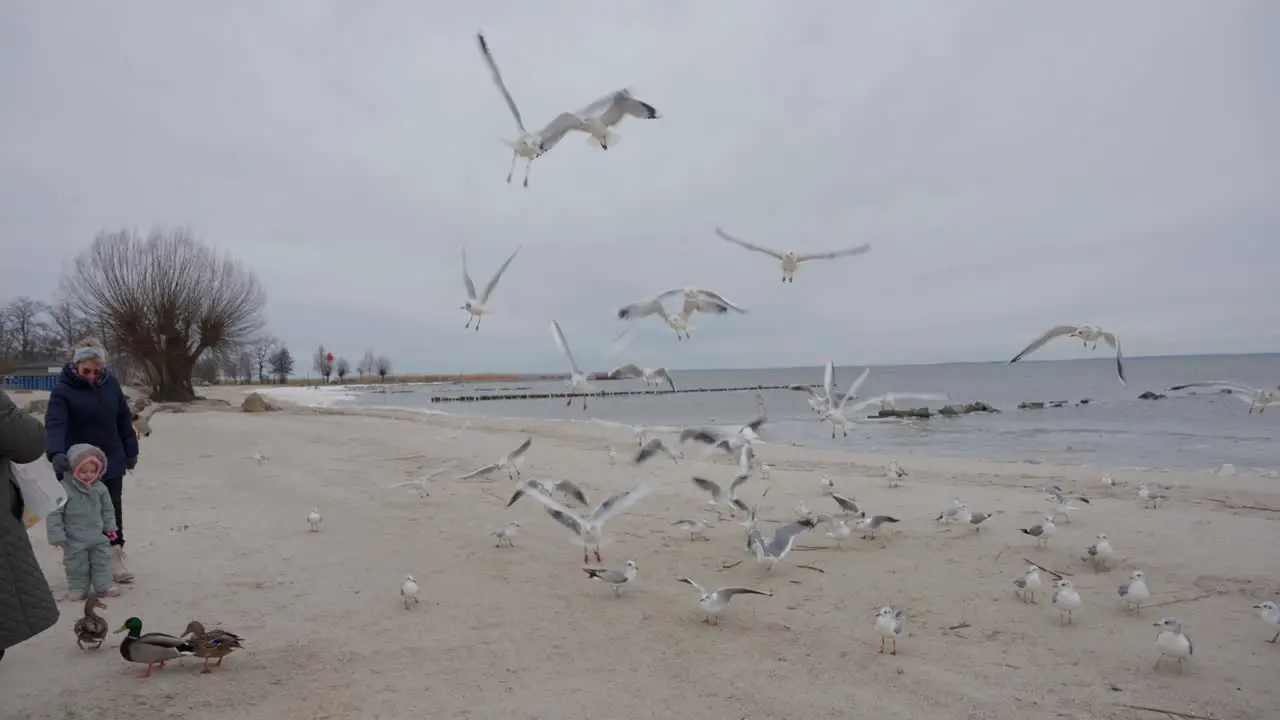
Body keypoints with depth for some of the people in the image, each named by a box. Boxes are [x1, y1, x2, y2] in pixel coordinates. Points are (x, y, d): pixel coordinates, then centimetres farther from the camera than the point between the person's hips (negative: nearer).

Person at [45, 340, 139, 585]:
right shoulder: (63, 390, -14)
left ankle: (114, 557, 16)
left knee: (113, 509, 8)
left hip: (111, 462, 3)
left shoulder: (110, 383, -2)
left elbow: (124, 419, 6)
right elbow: (55, 423, -27)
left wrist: (130, 451, 7)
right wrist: (57, 453, -44)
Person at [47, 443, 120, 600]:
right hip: (74, 540, -4)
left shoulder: (100, 488, -3)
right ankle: (78, 587, 24)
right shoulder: (64, 489, -18)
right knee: (77, 565, 8)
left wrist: (110, 527, 13)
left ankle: (104, 585, 19)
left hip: (98, 537, 4)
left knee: (102, 561, 9)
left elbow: (108, 509, 11)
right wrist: (57, 536, -15)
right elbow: (54, 514, -15)